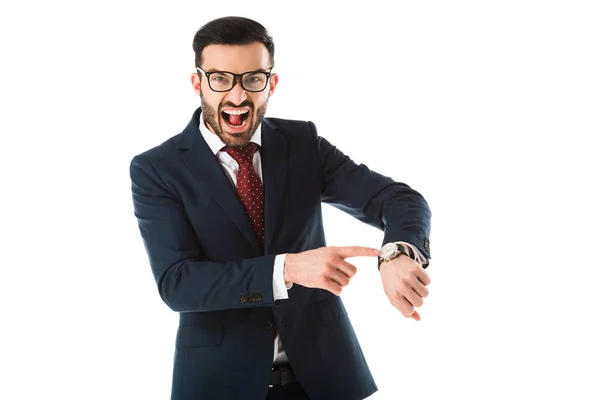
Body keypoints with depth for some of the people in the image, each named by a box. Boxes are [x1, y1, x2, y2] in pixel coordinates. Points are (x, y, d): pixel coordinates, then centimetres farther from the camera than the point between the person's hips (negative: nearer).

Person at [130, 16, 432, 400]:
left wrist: (399, 252, -32)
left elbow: (401, 199, -8)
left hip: (322, 368, 3)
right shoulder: (156, 169, -8)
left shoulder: (304, 142, -1)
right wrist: (288, 269, -31)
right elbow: (176, 282, -18)